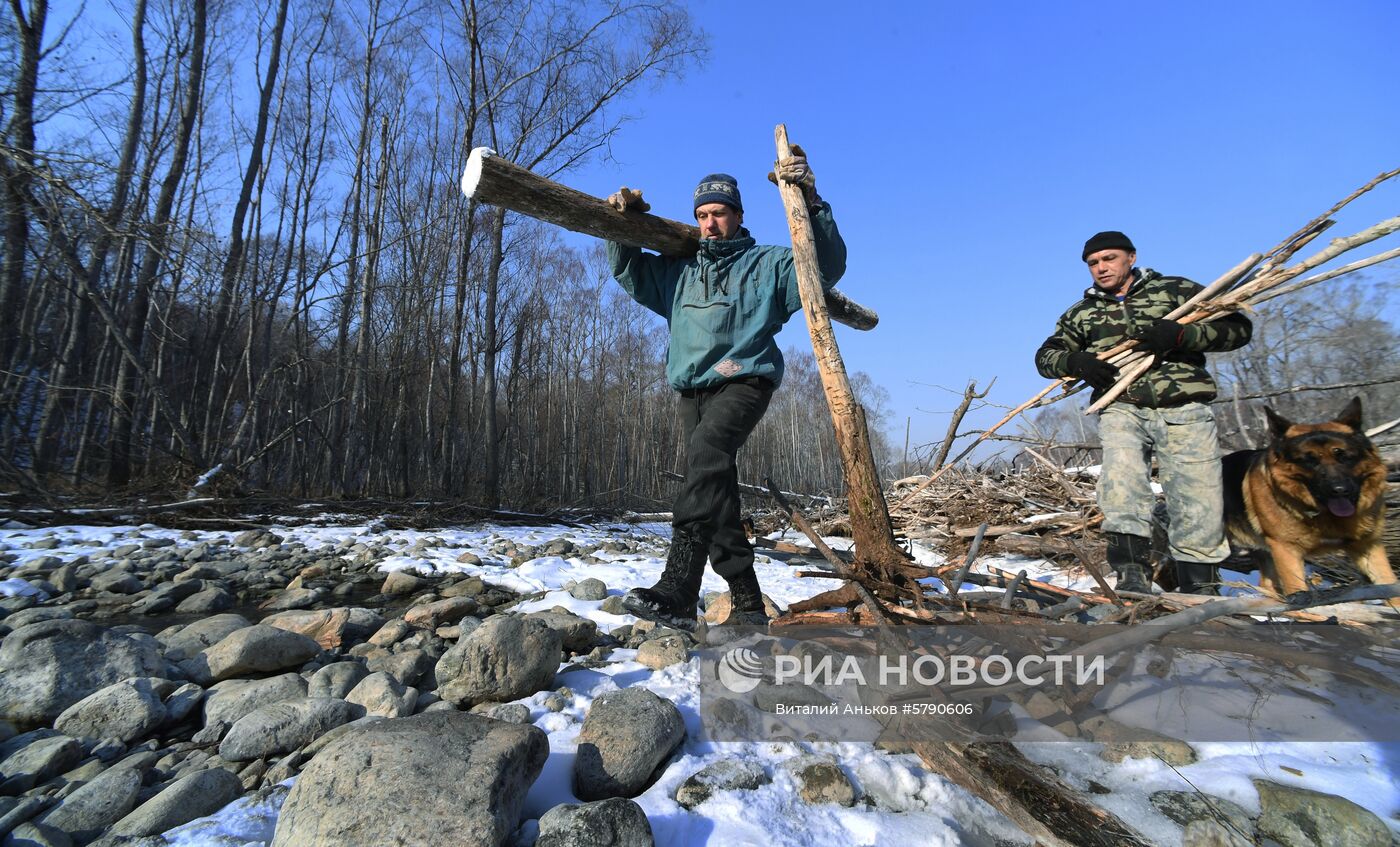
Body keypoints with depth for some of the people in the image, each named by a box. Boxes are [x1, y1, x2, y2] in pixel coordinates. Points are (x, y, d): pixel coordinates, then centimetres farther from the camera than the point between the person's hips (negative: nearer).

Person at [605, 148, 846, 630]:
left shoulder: (766, 264, 13)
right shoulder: (679, 271, 25)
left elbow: (827, 266, 3)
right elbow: (628, 270, 30)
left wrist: (811, 201, -7)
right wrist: (623, 224, 13)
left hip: (744, 381, -6)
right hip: (692, 390, 6)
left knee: (708, 448, -34)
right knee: (714, 491, 1)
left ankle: (678, 591, -39)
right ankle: (747, 603, 9)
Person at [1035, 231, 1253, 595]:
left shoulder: (1176, 290, 14)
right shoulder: (1081, 313, 20)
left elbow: (1238, 327, 8)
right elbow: (1045, 356, 15)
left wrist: (1181, 334, -12)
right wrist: (1077, 362, -7)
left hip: (1184, 408, 0)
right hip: (1121, 408, 1)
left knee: (1198, 506, -3)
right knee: (1121, 477, -27)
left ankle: (1200, 587, 12)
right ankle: (1131, 574, -29)